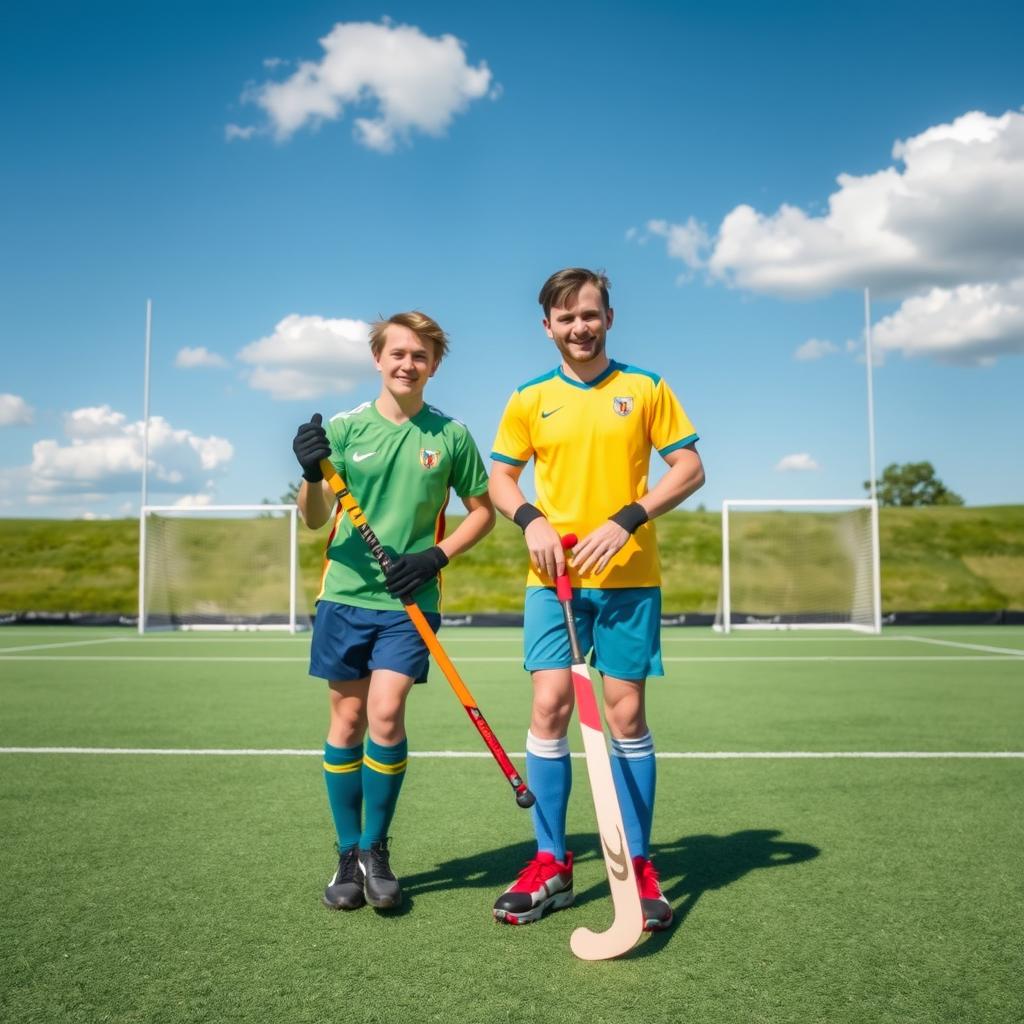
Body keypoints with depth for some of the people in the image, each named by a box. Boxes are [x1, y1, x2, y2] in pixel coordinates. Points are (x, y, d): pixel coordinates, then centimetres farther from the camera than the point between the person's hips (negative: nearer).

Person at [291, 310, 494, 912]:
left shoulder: (450, 436, 2)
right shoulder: (343, 428, 2)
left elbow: (483, 511, 10)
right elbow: (315, 520, 1)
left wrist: (437, 554, -6)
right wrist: (313, 475, -20)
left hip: (410, 600, -1)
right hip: (346, 594, 1)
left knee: (386, 714, -11)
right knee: (347, 719, 5)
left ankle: (376, 851, 10)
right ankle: (348, 856, 21)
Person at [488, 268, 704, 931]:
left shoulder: (646, 389, 4)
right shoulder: (530, 399, 8)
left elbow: (690, 469, 1)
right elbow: (500, 478, 14)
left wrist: (627, 520, -13)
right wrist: (531, 519, -8)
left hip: (629, 577, -1)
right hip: (554, 578, 1)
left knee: (627, 714, 1)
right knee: (549, 708, -5)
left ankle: (638, 865, 15)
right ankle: (552, 863, 10)